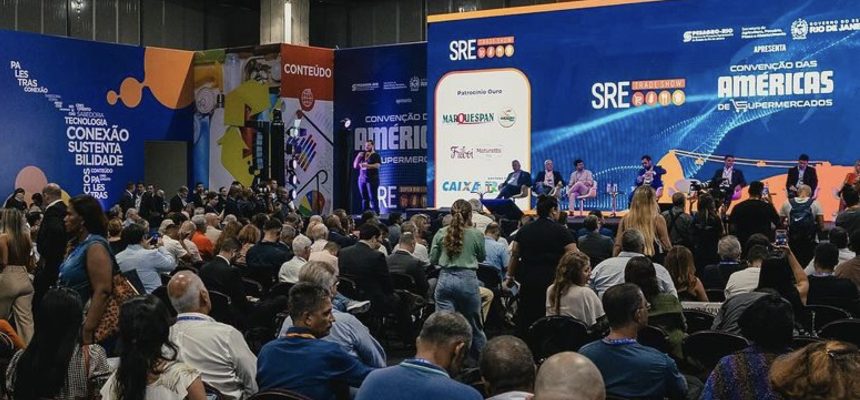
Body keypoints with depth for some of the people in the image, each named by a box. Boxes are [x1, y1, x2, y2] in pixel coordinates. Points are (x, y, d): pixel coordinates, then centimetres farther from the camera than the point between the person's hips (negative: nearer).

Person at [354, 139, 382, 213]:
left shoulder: (376, 155, 1)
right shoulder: (362, 155, 18)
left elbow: (377, 165, -14)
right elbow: (355, 166, 18)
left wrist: (367, 165, -27)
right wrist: (358, 157, 4)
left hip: (372, 179, -6)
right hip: (362, 179, 6)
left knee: (373, 198, -10)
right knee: (364, 198, 3)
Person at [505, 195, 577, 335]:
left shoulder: (524, 230, 8)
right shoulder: (561, 231, -5)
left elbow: (514, 255, 11)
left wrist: (509, 277, 20)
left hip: (527, 282, 4)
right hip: (552, 281, -4)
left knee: (526, 318, 9)